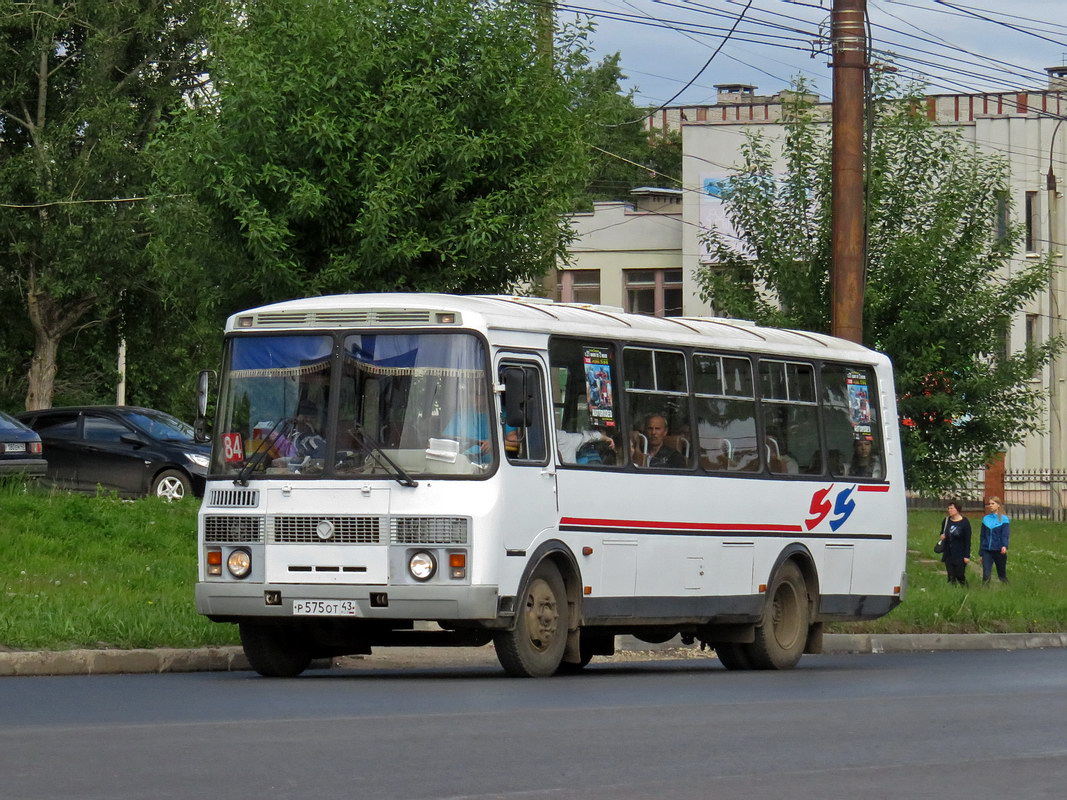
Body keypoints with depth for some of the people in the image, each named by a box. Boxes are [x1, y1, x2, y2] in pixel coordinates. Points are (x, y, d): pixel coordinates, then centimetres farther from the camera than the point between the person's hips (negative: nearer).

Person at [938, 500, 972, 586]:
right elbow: (942, 533, 21)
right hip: (948, 555, 5)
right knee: (951, 577, 4)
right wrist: (942, 536, -5)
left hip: (960, 556, -5)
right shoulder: (946, 521, 5)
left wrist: (967, 556, -12)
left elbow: (968, 540, -7)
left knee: (960, 576, -4)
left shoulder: (964, 522, -8)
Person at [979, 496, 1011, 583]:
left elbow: (1005, 535, -9)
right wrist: (981, 552, 12)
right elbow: (982, 536, 14)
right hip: (987, 551, 3)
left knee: (1002, 574, 7)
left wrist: (1004, 546, -29)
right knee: (986, 574, -10)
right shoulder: (985, 519, 11)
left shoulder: (1004, 519, -1)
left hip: (999, 550, -3)